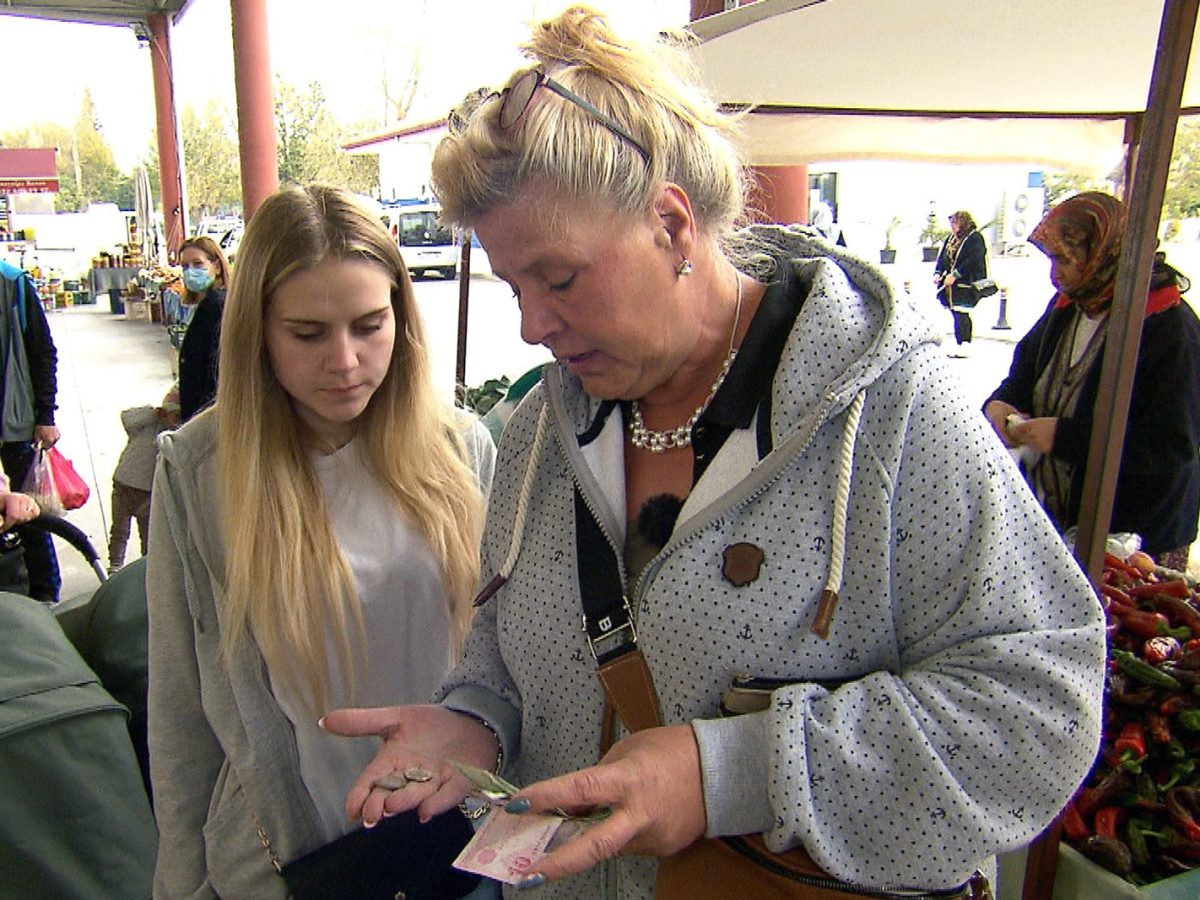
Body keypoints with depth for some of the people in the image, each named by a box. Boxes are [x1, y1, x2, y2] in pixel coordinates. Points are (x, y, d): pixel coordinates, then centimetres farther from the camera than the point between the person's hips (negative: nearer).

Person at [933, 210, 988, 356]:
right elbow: (942, 258, 16)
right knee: (958, 315, 10)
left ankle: (962, 347, -8)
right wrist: (938, 273, -2)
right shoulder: (950, 239, 18)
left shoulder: (974, 238, -7)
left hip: (964, 285, -8)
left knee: (961, 315, -11)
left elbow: (973, 261, -18)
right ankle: (962, 346, 16)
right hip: (950, 285, 8)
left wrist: (955, 275, -22)